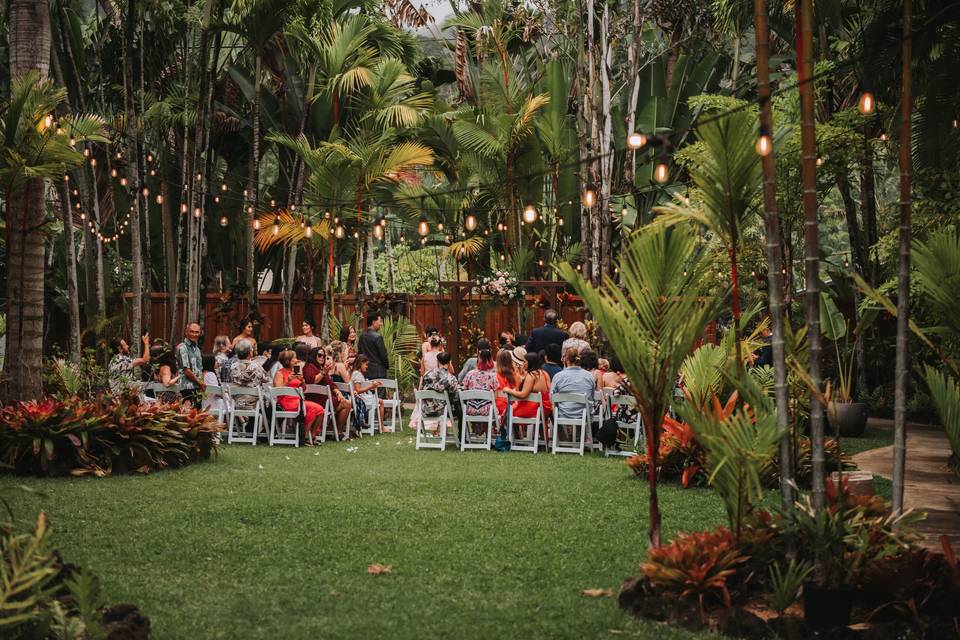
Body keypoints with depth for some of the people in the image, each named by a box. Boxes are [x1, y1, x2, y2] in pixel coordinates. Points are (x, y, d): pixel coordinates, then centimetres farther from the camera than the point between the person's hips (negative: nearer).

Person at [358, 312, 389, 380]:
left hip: (366, 372, 7)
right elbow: (383, 355, -12)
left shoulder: (362, 337, 7)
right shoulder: (377, 337, -15)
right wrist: (387, 366, 5)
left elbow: (360, 353, 12)